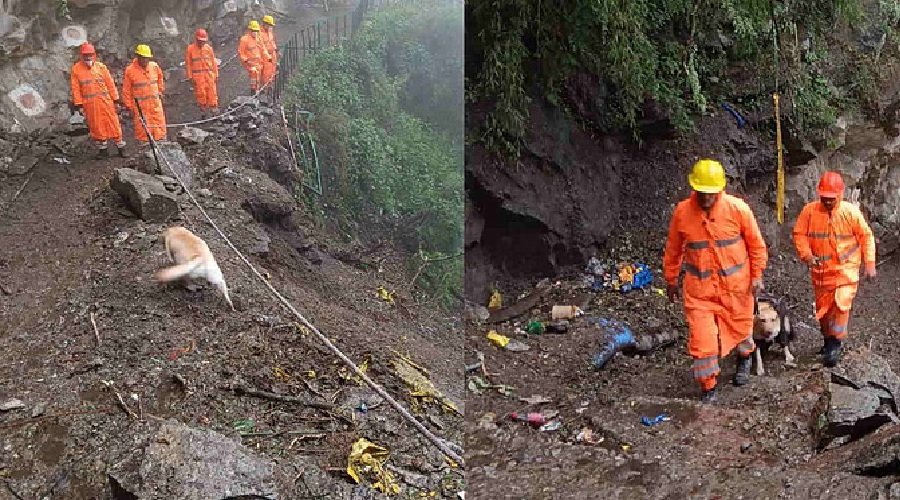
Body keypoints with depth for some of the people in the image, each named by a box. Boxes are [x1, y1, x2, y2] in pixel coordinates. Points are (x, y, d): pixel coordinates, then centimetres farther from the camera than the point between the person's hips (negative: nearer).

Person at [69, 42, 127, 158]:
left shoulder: (101, 67, 1)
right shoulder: (76, 69, 0)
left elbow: (110, 84, 4)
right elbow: (76, 89, 1)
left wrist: (115, 100, 3)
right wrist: (79, 105, -3)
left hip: (105, 101, 0)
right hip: (89, 104, 0)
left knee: (113, 124, 0)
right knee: (96, 127, 7)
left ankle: (121, 147, 10)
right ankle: (103, 149, 18)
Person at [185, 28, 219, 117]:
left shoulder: (209, 48, 4)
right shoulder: (190, 49, -2)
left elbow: (213, 62, 9)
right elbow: (188, 64, 0)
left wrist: (216, 75, 8)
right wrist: (190, 77, -4)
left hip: (209, 74, 2)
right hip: (198, 76, -2)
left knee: (212, 93, -1)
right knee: (201, 94, 3)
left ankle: (213, 111, 9)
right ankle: (203, 112, 15)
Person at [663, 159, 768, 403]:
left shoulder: (738, 208, -13)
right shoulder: (682, 212, -10)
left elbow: (756, 244, -1)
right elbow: (673, 249, 4)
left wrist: (757, 275, 0)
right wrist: (671, 279, 12)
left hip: (736, 283, 0)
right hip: (699, 286, 0)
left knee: (740, 328, 19)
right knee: (701, 338, -5)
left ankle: (744, 359, 53)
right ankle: (708, 389, 12)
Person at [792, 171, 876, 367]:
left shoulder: (851, 212, -11)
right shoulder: (809, 211, -9)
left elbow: (866, 236, -3)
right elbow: (799, 234, -2)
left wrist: (869, 264, -4)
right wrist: (807, 255, -17)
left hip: (846, 268, -3)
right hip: (821, 270, 3)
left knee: (841, 305, -15)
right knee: (823, 307, 12)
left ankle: (835, 344, -8)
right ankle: (828, 339, 32)